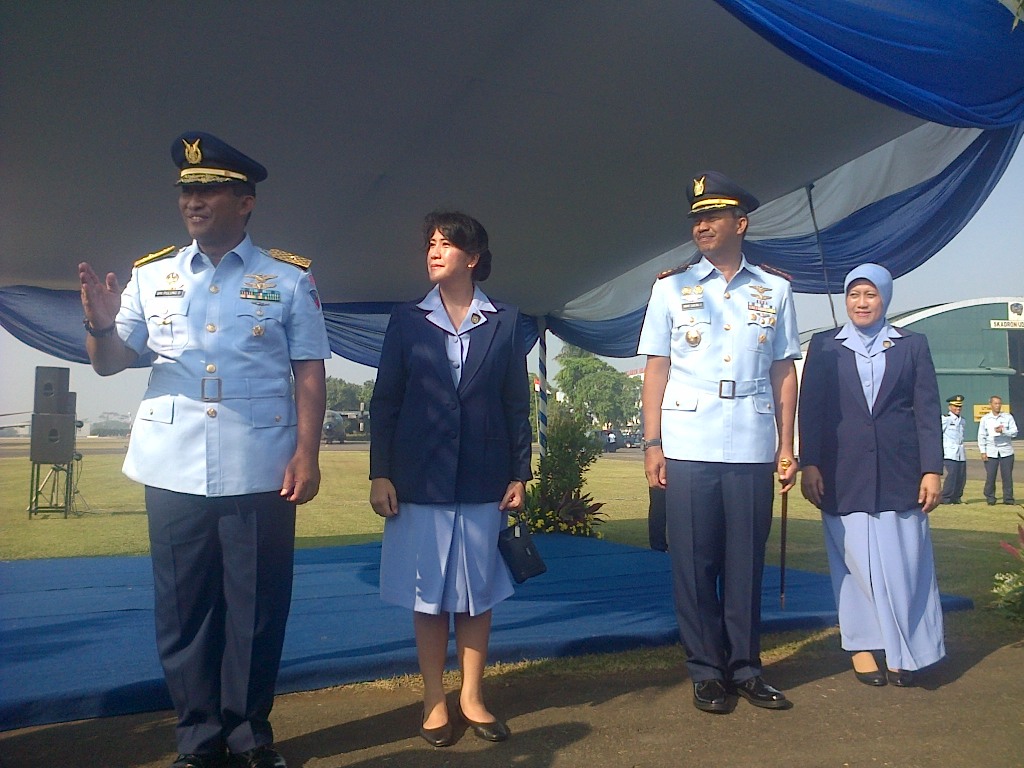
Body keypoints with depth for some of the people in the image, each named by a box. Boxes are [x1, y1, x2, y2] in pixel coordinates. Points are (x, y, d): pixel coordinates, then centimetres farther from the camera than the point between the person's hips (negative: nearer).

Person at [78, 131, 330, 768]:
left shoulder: (289, 279, 3)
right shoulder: (151, 276, 10)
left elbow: (309, 373, 1)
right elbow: (110, 363, 8)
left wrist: (307, 455, -8)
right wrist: (102, 325, -14)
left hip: (261, 474, -2)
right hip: (174, 473, 3)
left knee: (257, 609, 6)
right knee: (184, 610, 9)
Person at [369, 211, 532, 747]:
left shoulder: (504, 322, 5)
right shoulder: (407, 321, 5)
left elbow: (517, 405, 5)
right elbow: (384, 401, 3)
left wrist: (520, 475, 1)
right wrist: (380, 474, -3)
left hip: (483, 481, 0)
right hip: (420, 480, 0)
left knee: (478, 593, 8)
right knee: (428, 596, 6)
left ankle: (472, 698, 23)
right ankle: (434, 702, 21)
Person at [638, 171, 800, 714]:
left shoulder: (775, 290, 10)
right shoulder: (671, 288, 7)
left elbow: (784, 372, 10)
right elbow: (656, 368, 4)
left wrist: (787, 447, 5)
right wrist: (652, 444, -3)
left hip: (753, 447, 1)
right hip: (688, 446, -1)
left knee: (746, 561, 6)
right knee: (694, 562, 3)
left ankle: (744, 667, 20)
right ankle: (707, 671, 15)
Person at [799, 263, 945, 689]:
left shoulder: (912, 345, 10)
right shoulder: (824, 346, 8)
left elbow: (927, 411, 5)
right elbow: (810, 409, 4)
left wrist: (931, 469, -2)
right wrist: (809, 464, -4)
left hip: (899, 473, 1)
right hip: (844, 474, 0)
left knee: (902, 563, 1)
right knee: (854, 561, 3)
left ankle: (903, 651, 15)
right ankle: (862, 645, 15)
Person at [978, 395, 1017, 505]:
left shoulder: (1008, 417, 5)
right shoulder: (985, 419, 6)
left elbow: (1014, 432, 0)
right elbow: (981, 436, 5)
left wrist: (1003, 431, -18)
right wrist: (983, 452, -1)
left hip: (1006, 451, 0)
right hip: (991, 452, 0)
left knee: (1007, 476, 0)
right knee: (990, 476, -2)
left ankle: (1008, 498, 9)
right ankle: (990, 499, 8)